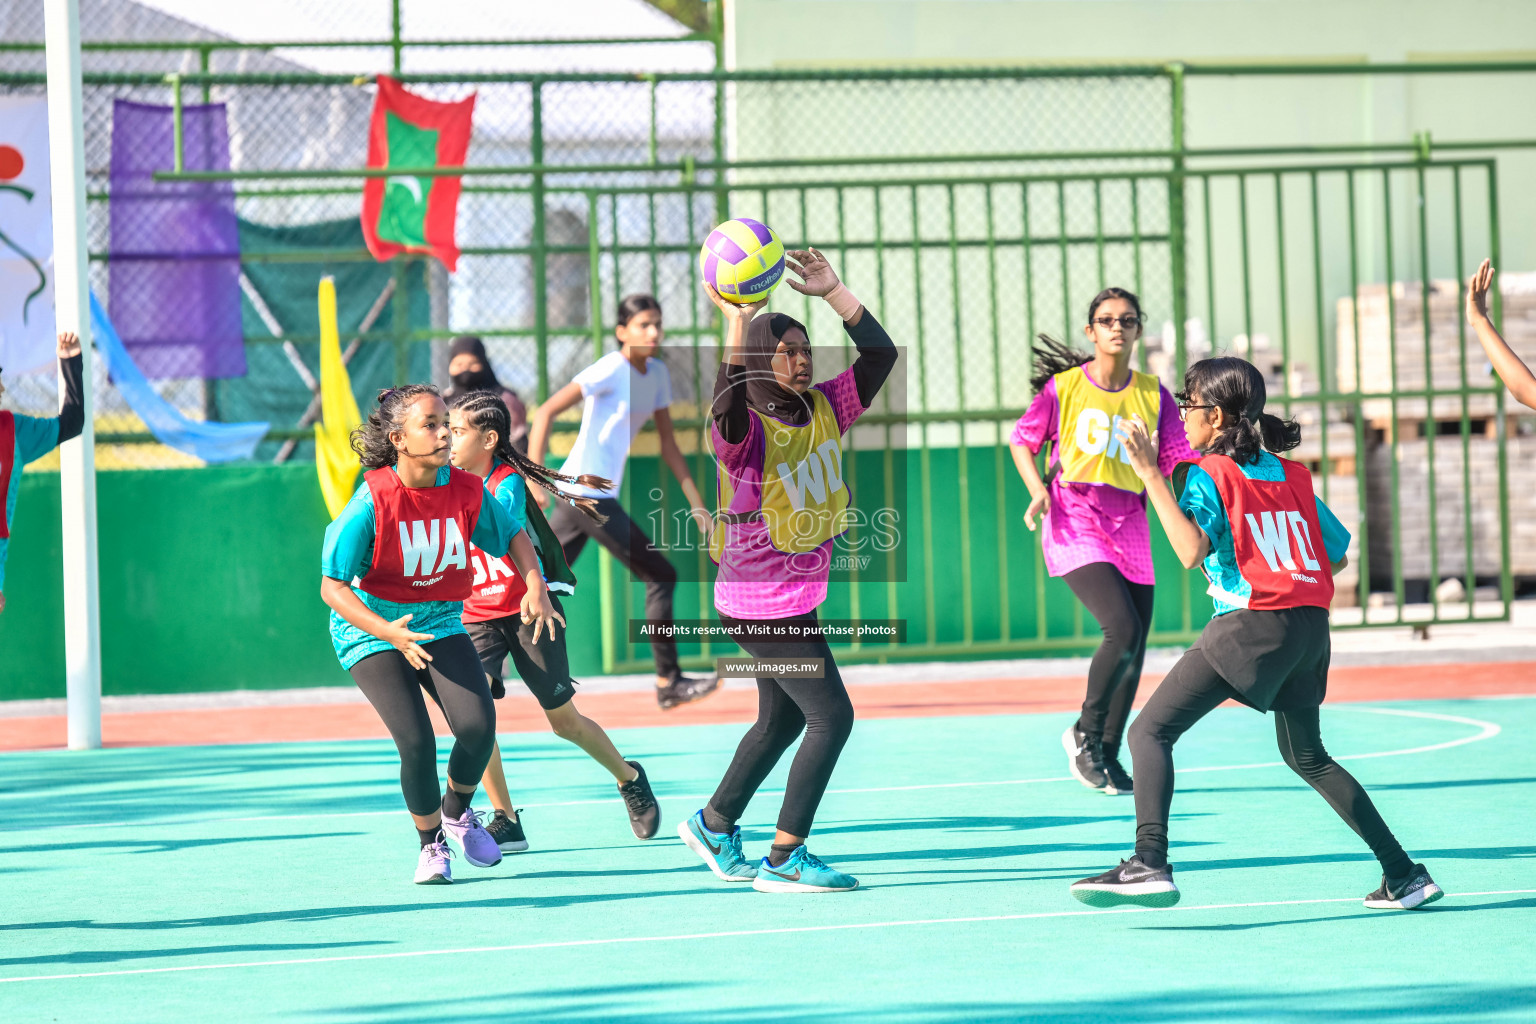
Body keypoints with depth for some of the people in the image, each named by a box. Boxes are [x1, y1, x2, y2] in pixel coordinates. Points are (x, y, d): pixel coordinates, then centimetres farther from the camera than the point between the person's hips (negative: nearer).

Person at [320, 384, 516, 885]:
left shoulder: (467, 491, -12)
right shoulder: (372, 502, -24)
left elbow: (510, 538, 9)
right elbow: (332, 586, -20)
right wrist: (387, 631, -33)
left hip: (440, 620, 4)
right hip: (371, 628, -4)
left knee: (477, 725, -16)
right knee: (417, 744, -17)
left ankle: (457, 811, 17)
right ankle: (431, 844, 11)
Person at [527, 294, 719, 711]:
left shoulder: (657, 373, 11)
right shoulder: (611, 370, -14)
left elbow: (667, 443, 16)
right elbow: (546, 412, -17)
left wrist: (696, 502, 10)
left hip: (602, 495, 9)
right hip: (586, 491, -9)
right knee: (660, 575, -7)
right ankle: (668, 683, -3)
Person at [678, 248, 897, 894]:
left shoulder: (824, 410, 2)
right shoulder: (746, 429, -18)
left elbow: (880, 354, 2)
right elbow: (726, 410, -42)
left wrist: (833, 293, -7)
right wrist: (735, 325, -43)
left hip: (797, 597, 9)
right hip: (760, 603, -9)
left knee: (783, 721, 21)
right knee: (831, 716, -10)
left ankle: (714, 825, 38)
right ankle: (784, 859, -5)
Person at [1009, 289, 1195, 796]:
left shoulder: (1153, 393, 5)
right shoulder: (1063, 386, 0)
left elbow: (1179, 459, 5)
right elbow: (1022, 439, 11)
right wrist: (1038, 490, -4)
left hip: (1129, 527, 4)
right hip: (1074, 525, -4)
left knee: (1134, 649, 4)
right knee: (1123, 630, -21)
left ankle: (1107, 755, 23)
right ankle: (1084, 733, 0)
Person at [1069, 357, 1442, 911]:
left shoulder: (1208, 473, -2)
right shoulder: (1293, 475, 16)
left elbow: (1191, 550, -18)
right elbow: (1339, 556, 18)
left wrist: (1151, 476, -13)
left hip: (1253, 623, -7)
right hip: (1311, 624, 7)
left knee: (1150, 731, -8)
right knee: (1306, 756, 25)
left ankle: (1149, 864, -27)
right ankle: (1404, 874, 24)